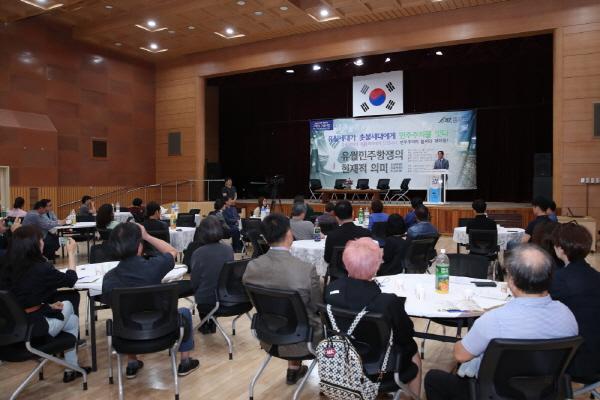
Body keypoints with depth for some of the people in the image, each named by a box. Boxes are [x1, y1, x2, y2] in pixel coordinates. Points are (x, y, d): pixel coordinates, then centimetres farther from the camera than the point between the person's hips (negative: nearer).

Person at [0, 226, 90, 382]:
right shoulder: (40, 268, -20)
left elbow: (25, 298, 10)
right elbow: (70, 280, -1)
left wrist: (47, 306, 11)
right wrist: (72, 253, 10)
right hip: (33, 327, -6)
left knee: (73, 319, 24)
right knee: (67, 305, 23)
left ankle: (72, 369, 35)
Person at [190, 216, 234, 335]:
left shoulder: (198, 253, -19)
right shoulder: (229, 249, -8)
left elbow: (194, 282, -9)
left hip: (206, 300, -3)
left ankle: (204, 325, 40)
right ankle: (212, 325, 41)